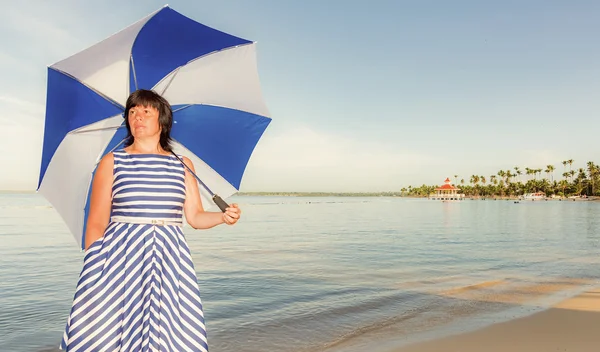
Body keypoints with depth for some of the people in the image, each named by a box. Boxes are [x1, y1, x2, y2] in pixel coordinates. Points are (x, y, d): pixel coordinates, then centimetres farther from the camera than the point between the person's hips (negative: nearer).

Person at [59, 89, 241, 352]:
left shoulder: (183, 165, 10)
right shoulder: (112, 162, 5)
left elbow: (196, 217, 8)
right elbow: (96, 224, 3)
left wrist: (224, 216, -11)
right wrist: (92, 271, -2)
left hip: (168, 260, 1)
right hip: (121, 261, -1)